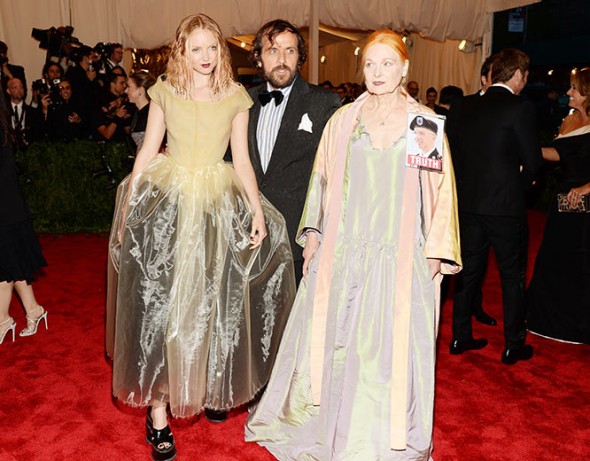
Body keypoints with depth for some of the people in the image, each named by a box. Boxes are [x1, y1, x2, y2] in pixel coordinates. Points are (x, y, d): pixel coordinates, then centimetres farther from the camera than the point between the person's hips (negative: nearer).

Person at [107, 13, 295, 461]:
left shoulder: (236, 97, 4)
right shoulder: (165, 91, 3)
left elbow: (242, 161, 3)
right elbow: (147, 152, 4)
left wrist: (257, 210, -9)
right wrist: (126, 210, 1)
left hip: (220, 205, 1)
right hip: (167, 203, -1)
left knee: (214, 301, 9)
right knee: (160, 302, -1)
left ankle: (210, 387, 31)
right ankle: (158, 409, 10)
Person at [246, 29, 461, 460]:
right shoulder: (344, 119, 7)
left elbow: (441, 189, 2)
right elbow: (323, 178, 11)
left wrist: (435, 251, -2)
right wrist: (313, 232, 6)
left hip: (398, 254, -2)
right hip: (343, 250, 2)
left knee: (391, 345, 5)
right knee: (332, 335, 10)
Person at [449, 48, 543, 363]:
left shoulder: (467, 106, 5)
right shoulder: (521, 109, -11)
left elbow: (457, 151, 8)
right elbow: (533, 160, -9)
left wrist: (467, 185, 13)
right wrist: (522, 184, 9)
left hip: (468, 203, 5)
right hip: (505, 205, -5)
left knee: (469, 271, 16)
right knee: (513, 277, 9)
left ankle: (460, 337, 25)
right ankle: (513, 346, 20)